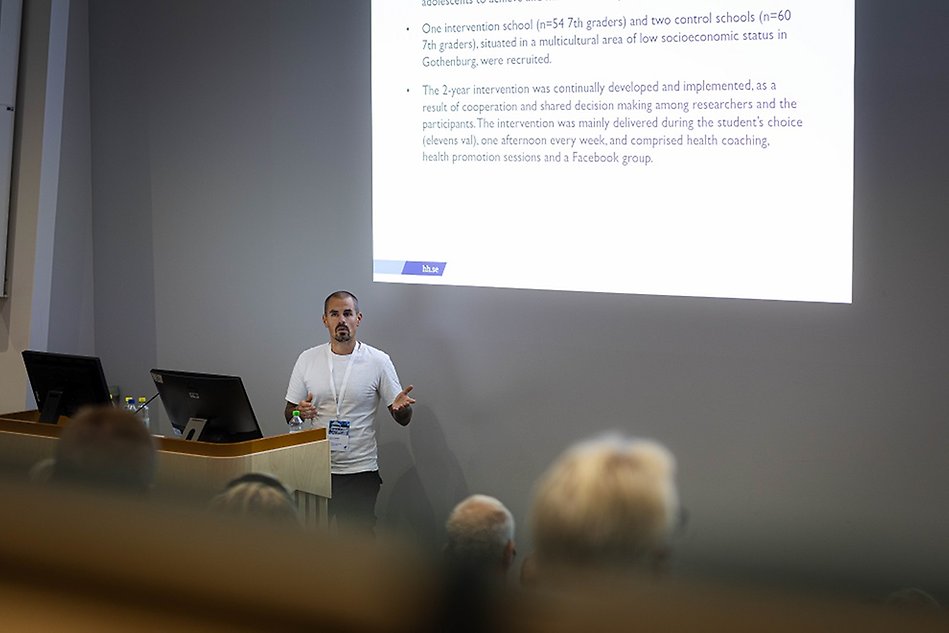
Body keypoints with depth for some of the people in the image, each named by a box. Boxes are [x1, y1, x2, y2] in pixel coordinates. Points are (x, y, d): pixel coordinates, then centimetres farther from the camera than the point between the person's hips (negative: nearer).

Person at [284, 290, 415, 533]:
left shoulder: (378, 361, -1)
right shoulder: (307, 359, 5)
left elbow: (403, 419, 2)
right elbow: (289, 413, 11)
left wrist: (401, 407, -22)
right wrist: (300, 412, -13)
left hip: (360, 470, -2)